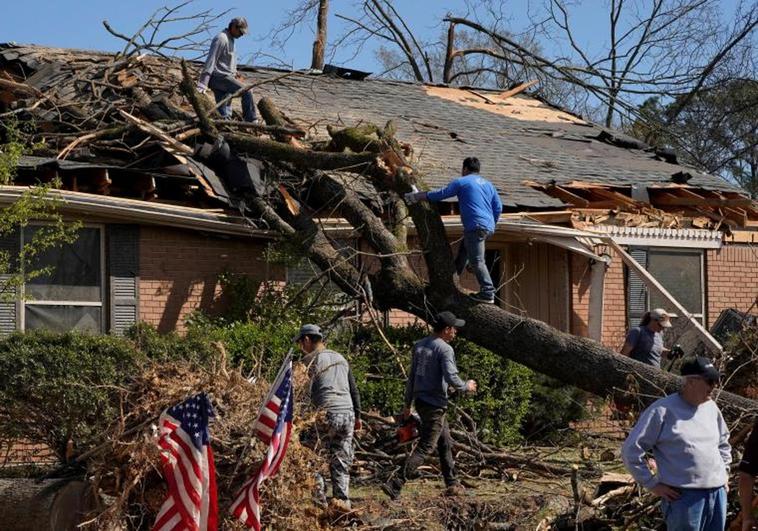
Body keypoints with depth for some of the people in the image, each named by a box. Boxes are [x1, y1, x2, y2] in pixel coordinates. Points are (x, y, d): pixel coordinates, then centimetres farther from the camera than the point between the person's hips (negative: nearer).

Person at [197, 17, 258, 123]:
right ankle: (251, 121, -13)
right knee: (247, 92, -17)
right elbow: (211, 60, -18)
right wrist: (203, 84, -24)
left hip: (225, 77, 10)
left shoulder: (230, 40, 21)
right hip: (219, 77, -10)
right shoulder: (221, 39, -11)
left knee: (224, 114, 3)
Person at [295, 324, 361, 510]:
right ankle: (343, 499, 6)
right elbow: (354, 390, 20)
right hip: (348, 413, 6)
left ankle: (320, 499, -2)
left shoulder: (310, 360, -3)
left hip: (326, 414, -6)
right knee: (342, 460, 10)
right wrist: (357, 415, 24)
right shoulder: (341, 359, 19)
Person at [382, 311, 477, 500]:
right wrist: (466, 387, -2)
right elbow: (451, 378, -23)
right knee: (425, 448, -6)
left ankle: (452, 484, 28)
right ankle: (395, 485, -13)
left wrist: (408, 404, 18)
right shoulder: (445, 349, -15)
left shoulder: (419, 346, 9)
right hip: (435, 404, -9)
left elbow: (411, 376, 13)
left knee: (445, 443, 20)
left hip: (420, 401, 9)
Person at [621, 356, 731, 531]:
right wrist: (652, 484, -7)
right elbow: (631, 450, -8)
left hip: (718, 493, 7)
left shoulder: (711, 407, 12)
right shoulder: (662, 410, -9)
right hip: (684, 496, -7)